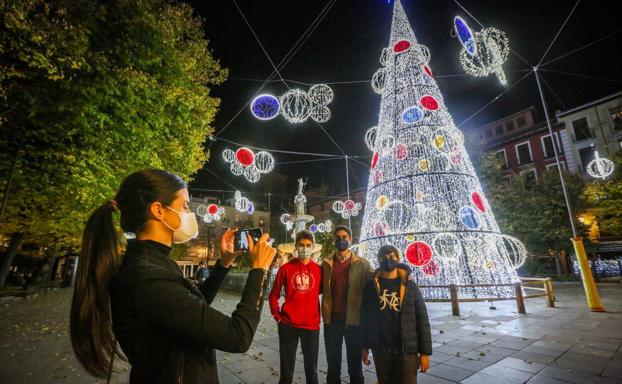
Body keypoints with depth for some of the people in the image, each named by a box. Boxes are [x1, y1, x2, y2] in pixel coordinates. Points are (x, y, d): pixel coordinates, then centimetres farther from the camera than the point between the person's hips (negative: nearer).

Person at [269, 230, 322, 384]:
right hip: (288, 325, 0)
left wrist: (319, 316, 6)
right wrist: (277, 315, -2)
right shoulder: (286, 268, -4)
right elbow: (274, 295, 5)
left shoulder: (319, 269, -1)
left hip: (311, 325, 1)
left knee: (311, 368, 15)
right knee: (286, 367, 15)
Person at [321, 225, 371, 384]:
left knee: (355, 365, 14)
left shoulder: (362, 264, -2)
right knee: (333, 364, 16)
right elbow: (319, 288, 7)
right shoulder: (326, 263, 4)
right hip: (332, 319, 2)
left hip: (353, 319, -2)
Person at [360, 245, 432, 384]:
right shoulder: (371, 286, -1)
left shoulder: (409, 285, -3)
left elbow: (422, 319, -3)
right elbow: (365, 318, 3)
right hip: (380, 351, 1)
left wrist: (425, 351, -5)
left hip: (407, 350, -1)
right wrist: (364, 346, 4)